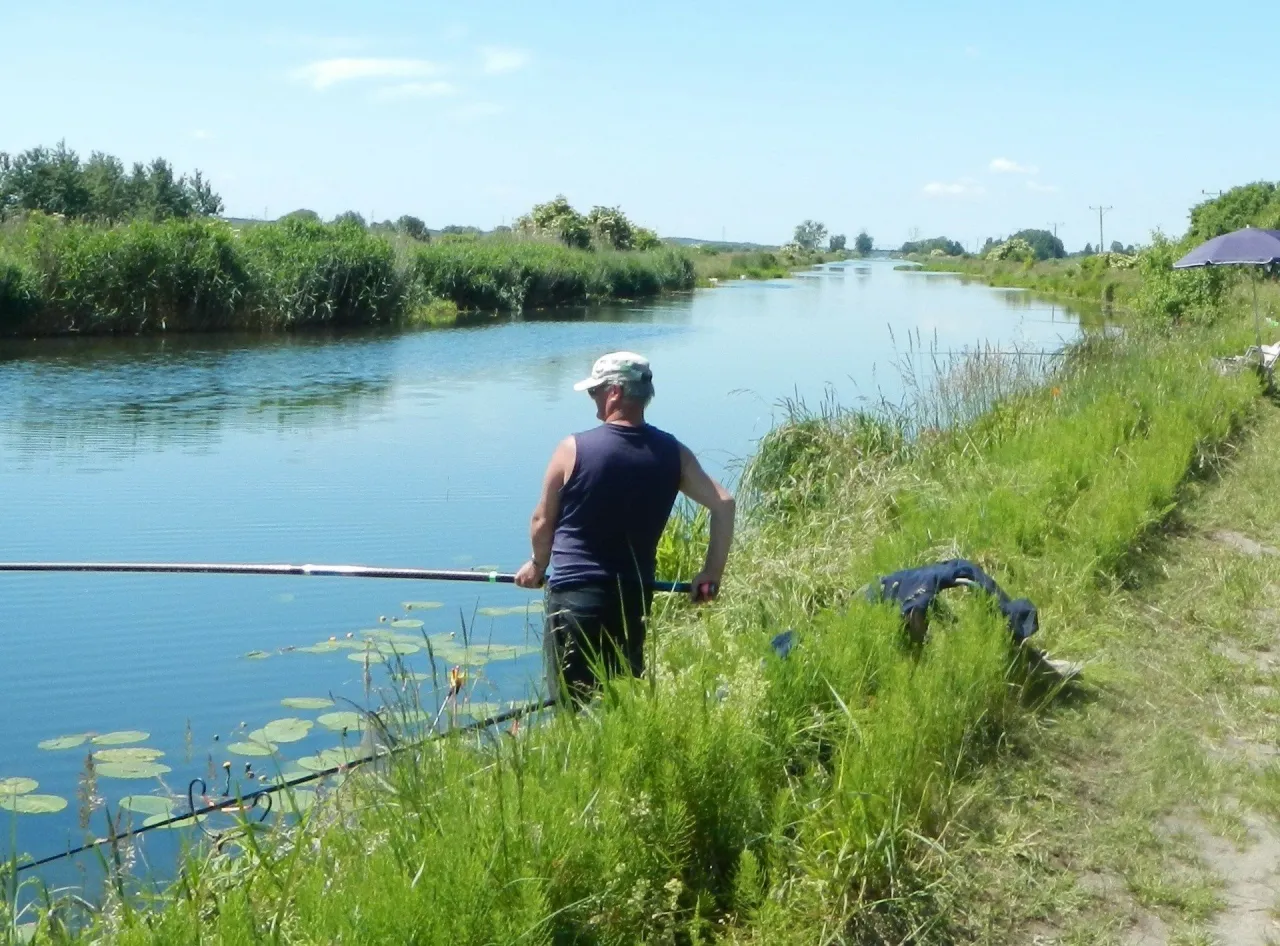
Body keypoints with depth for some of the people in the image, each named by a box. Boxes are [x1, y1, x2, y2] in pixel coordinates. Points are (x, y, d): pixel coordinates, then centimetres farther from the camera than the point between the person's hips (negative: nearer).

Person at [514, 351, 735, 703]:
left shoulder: (573, 449, -9)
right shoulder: (672, 453, 0)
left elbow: (543, 521, 0)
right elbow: (724, 504, -2)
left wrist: (538, 565, 19)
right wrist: (711, 574, 8)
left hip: (574, 595, -4)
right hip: (635, 596, 4)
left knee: (573, 703, 2)